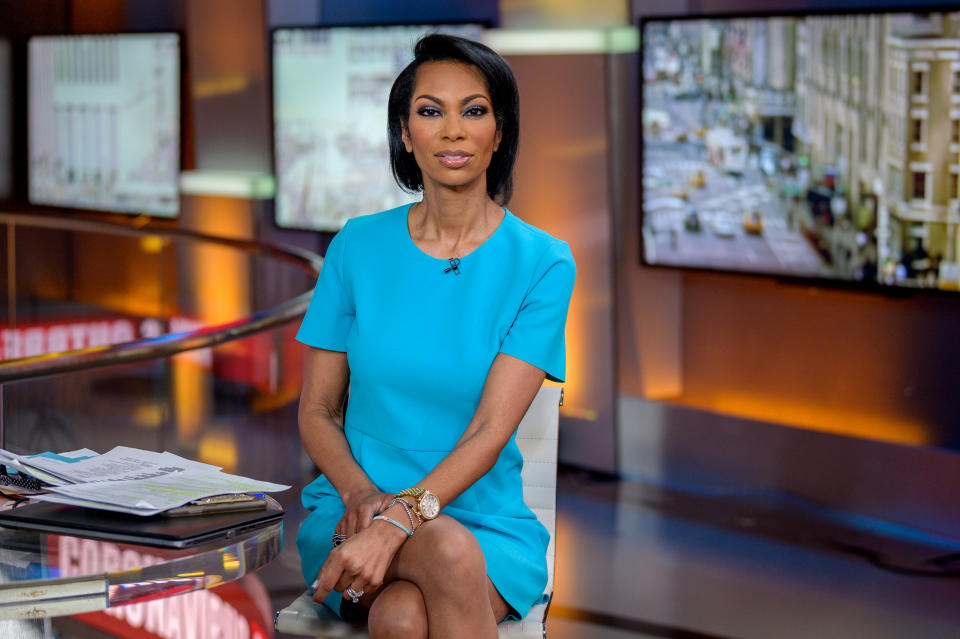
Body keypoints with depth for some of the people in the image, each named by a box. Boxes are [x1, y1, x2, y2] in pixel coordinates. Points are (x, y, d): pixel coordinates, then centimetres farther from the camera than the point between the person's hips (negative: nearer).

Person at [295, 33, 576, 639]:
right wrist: (362, 493, -13)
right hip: (357, 504, 1)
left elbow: (491, 429, -10)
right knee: (448, 550, -34)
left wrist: (400, 518, -25)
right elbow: (317, 410, 7)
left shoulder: (542, 263, -2)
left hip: (484, 514, -1)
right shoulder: (357, 247, 5)